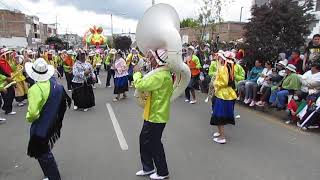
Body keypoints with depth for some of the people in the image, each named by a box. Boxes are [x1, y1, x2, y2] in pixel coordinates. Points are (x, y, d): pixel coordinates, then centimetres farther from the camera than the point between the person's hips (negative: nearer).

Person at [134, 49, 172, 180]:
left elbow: (140, 85, -27)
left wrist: (137, 72, -10)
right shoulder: (162, 72, 10)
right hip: (153, 114, 10)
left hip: (157, 116, -10)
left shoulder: (161, 75, -25)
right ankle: (148, 168, 37)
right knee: (144, 139, 19)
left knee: (154, 144, 6)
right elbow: (148, 84, 12)